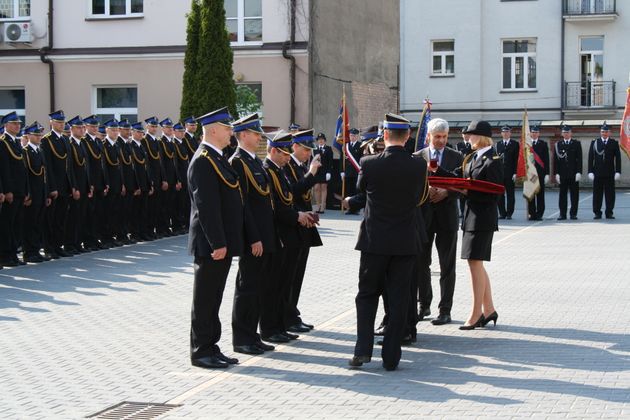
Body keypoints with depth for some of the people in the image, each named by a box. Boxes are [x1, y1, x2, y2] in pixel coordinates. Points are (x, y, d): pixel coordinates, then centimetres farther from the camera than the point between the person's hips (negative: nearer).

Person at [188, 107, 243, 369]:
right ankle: (200, 352, 7)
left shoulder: (216, 158, 15)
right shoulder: (204, 160, -17)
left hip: (221, 242, 10)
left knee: (213, 299, 15)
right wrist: (217, 243, -23)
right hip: (211, 245, -10)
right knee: (205, 300, -1)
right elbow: (206, 206, -22)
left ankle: (211, 348, 22)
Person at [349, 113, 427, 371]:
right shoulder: (419, 166, -8)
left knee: (367, 295, 12)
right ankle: (391, 357, 10)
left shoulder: (370, 164, -11)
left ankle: (363, 350, 3)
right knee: (398, 299, 7)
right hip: (406, 241, 1)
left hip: (374, 240, -1)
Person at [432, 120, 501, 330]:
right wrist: (437, 170, 0)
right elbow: (456, 177, 12)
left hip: (482, 218, -9)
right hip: (470, 216, 9)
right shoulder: (472, 158, 13)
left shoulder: (493, 161, -13)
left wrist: (469, 192, -19)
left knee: (475, 263, -6)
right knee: (476, 264, 12)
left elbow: (494, 193, -17)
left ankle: (476, 314, 2)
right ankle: (488, 310, 21)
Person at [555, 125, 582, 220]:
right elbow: (556, 160, 6)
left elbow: (579, 159, 0)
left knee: (574, 194, 1)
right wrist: (557, 173, -2)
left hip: (573, 174, -1)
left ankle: (573, 213, 7)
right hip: (562, 174, 1)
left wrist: (579, 172, -9)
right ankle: (562, 214, 6)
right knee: (562, 194, 2)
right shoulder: (558, 144, 9)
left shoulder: (576, 144, 6)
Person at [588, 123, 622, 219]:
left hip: (610, 174, 0)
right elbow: (590, 158, 4)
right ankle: (597, 213, 7)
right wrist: (590, 171, -3)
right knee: (597, 194, 1)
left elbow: (618, 158, 4)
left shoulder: (614, 143, 6)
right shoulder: (594, 143, 6)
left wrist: (618, 172, -4)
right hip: (597, 173, 0)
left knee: (610, 194, 1)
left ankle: (609, 213, 8)